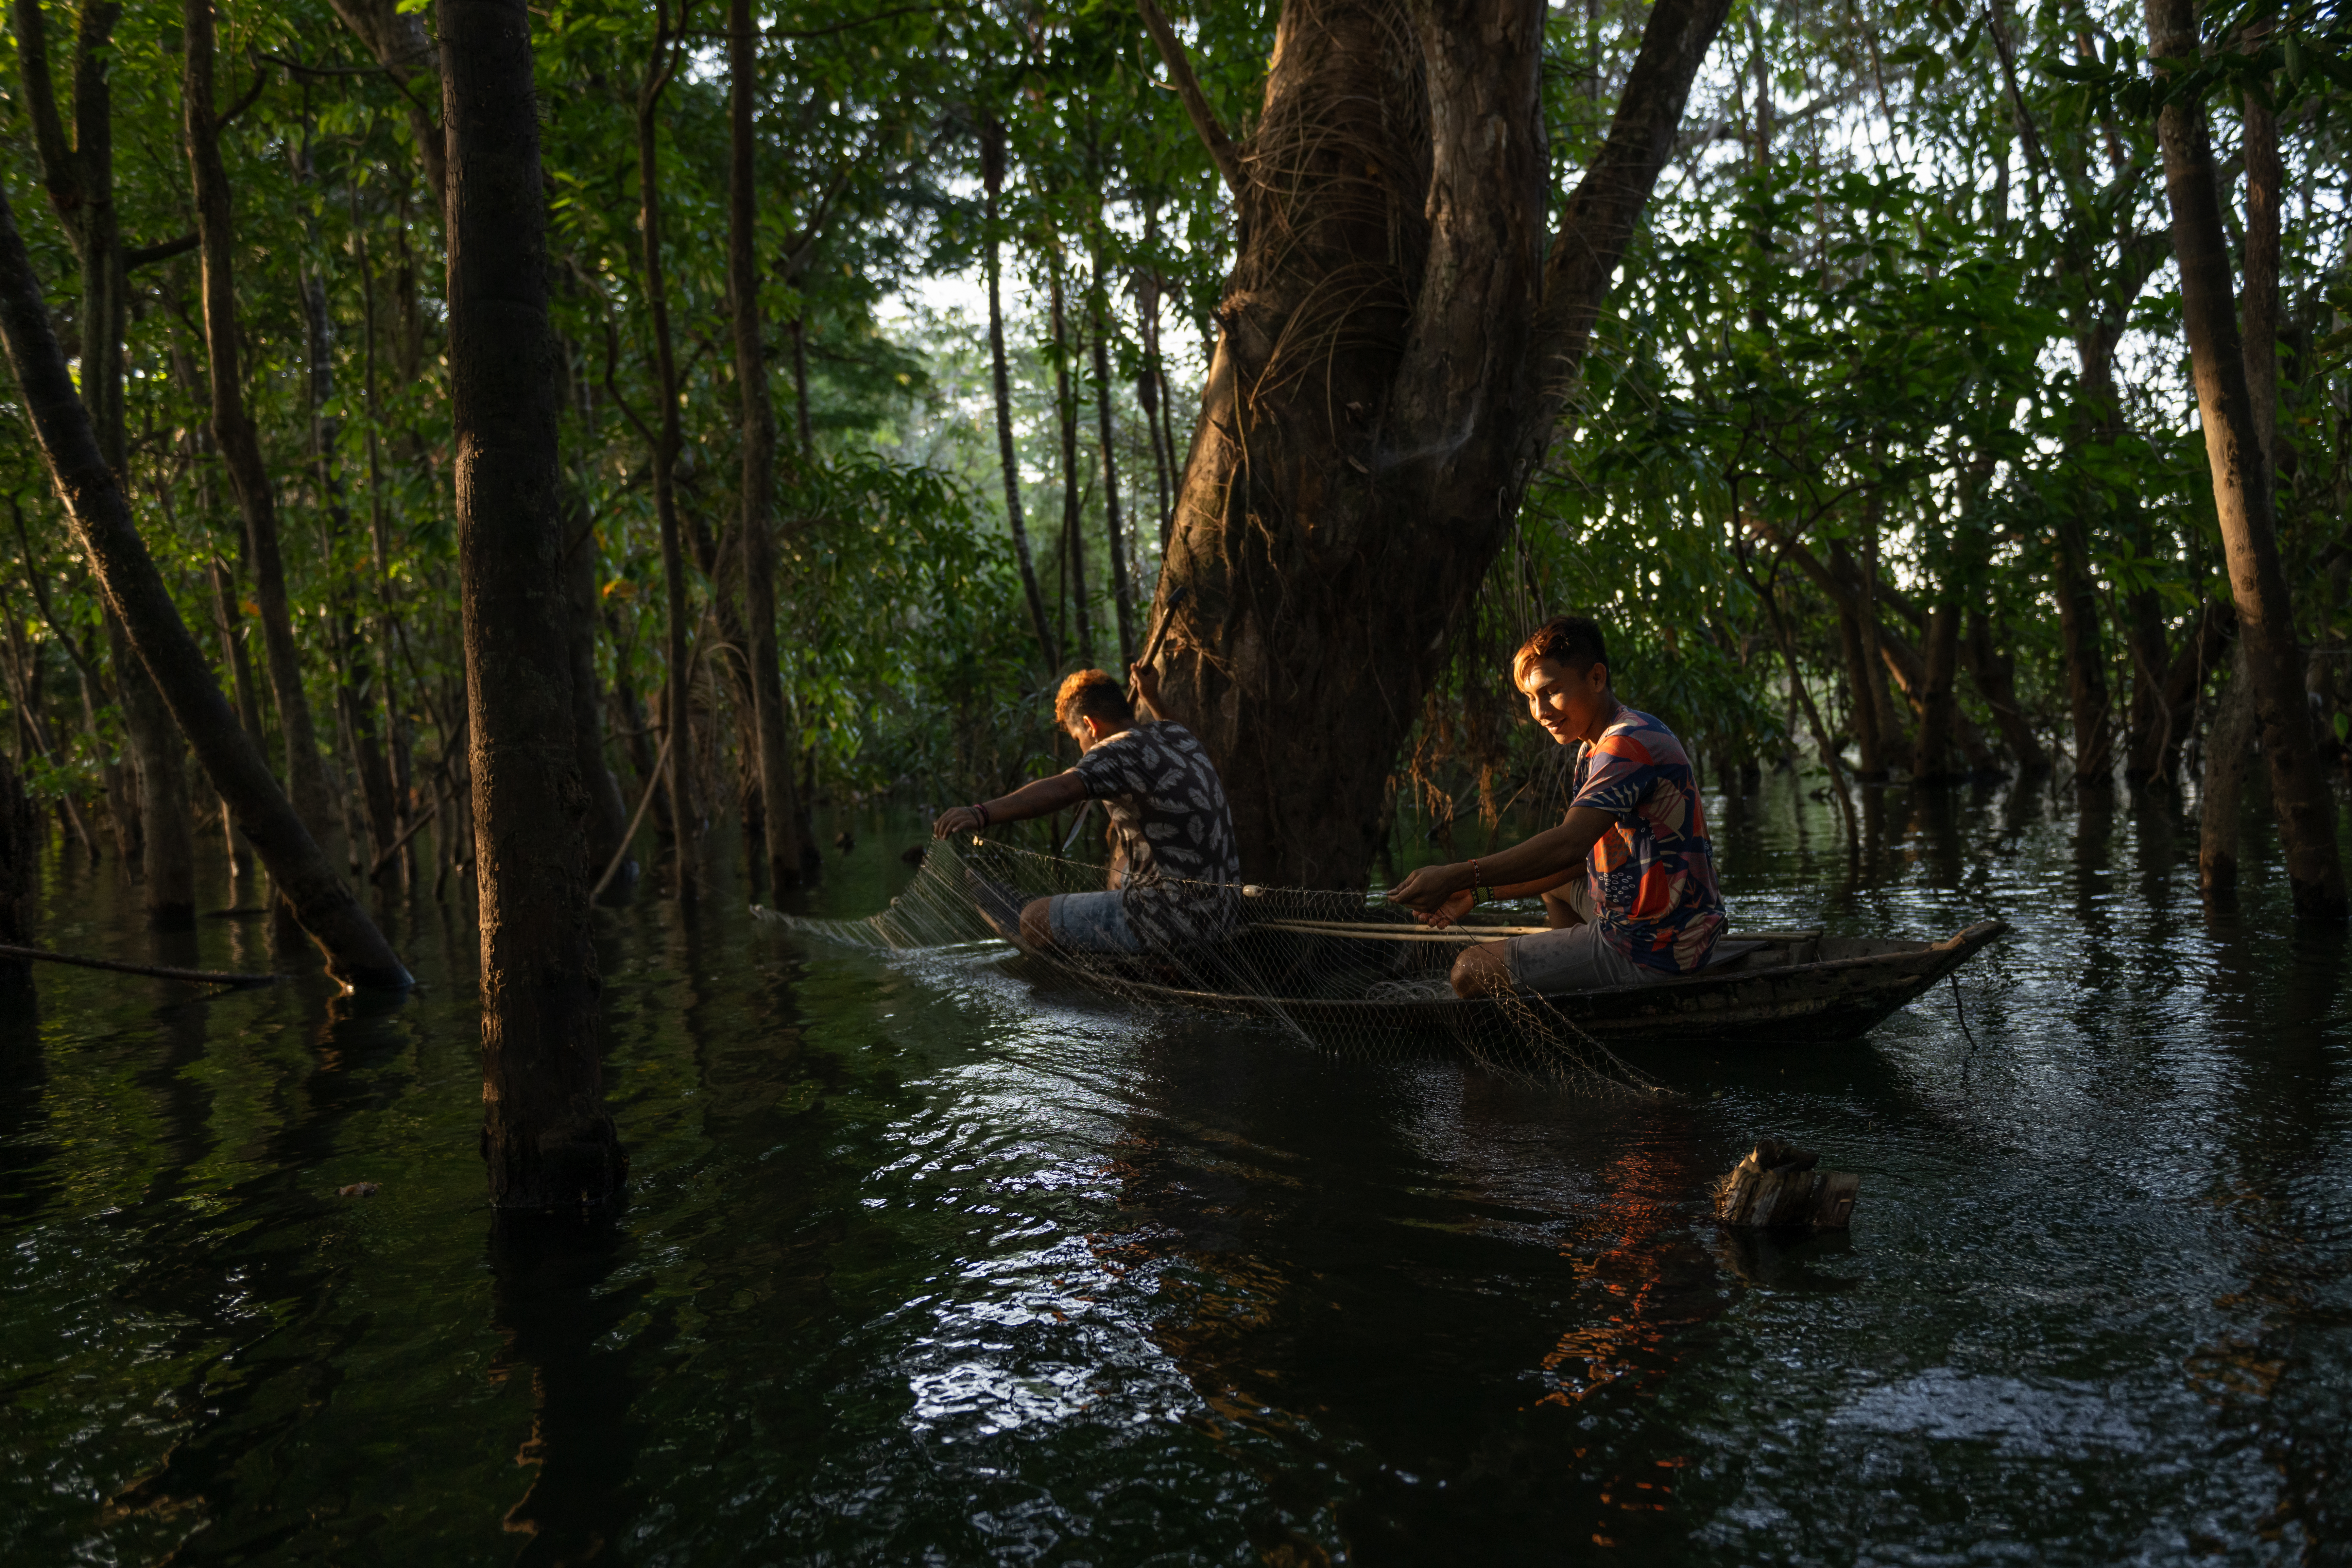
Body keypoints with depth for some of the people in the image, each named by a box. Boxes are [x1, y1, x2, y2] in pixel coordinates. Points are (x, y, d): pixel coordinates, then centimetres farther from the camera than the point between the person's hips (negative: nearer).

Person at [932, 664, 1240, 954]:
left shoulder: (1120, 751, -17)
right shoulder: (1177, 733, 9)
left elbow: (1061, 790, -36)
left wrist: (981, 815, -46)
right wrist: (1152, 698, 44)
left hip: (1174, 920, -10)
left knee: (1035, 918, 1)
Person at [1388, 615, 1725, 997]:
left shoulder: (1628, 744, -20)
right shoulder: (1593, 752, 14)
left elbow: (1569, 843, -34)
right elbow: (1581, 858, 14)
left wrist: (1456, 877, -39)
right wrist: (1479, 892, 3)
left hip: (1653, 954, -11)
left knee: (1472, 972, -9)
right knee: (1555, 883, 36)